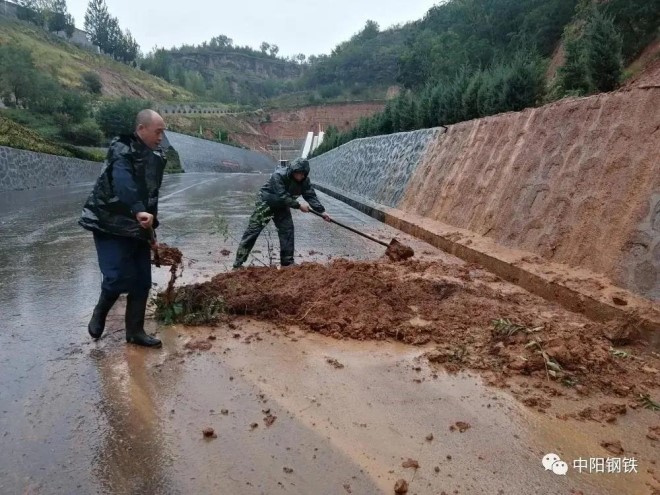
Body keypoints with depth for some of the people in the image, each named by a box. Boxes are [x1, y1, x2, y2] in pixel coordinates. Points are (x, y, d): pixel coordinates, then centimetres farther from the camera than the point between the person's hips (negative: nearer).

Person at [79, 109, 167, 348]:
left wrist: (151, 231, 17)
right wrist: (139, 211, -49)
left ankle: (135, 331, 19)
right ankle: (99, 314, 18)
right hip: (111, 225, -7)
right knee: (119, 278, -13)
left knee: (142, 281, 6)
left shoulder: (155, 156, 11)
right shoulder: (122, 150, -13)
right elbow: (123, 183, -33)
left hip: (138, 228, 7)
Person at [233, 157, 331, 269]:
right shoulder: (279, 175, -30)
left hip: (282, 206, 6)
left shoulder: (305, 180, -13)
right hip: (266, 203, -5)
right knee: (253, 230, -7)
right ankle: (238, 263, -4)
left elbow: (311, 196, -14)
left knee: (287, 230, -2)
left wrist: (322, 211, -25)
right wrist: (299, 205, -32)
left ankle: (288, 262, 9)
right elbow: (282, 197, -33)